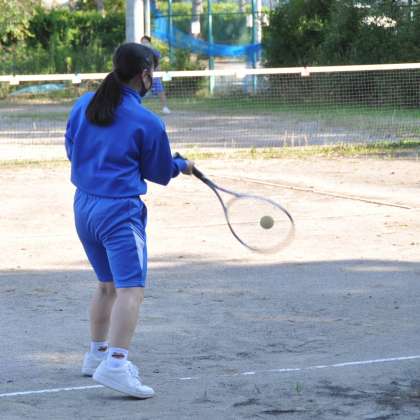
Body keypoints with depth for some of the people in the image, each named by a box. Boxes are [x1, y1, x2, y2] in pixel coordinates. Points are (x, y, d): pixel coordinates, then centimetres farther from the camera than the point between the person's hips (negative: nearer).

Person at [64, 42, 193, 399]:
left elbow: (71, 148, 19)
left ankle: (98, 354, 33)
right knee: (131, 288, -12)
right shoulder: (147, 123, -11)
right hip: (120, 210, -8)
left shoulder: (84, 105, 5)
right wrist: (182, 166, 23)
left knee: (107, 284, 23)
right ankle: (115, 364, -26)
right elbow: (160, 173, 2)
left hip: (84, 206, 8)